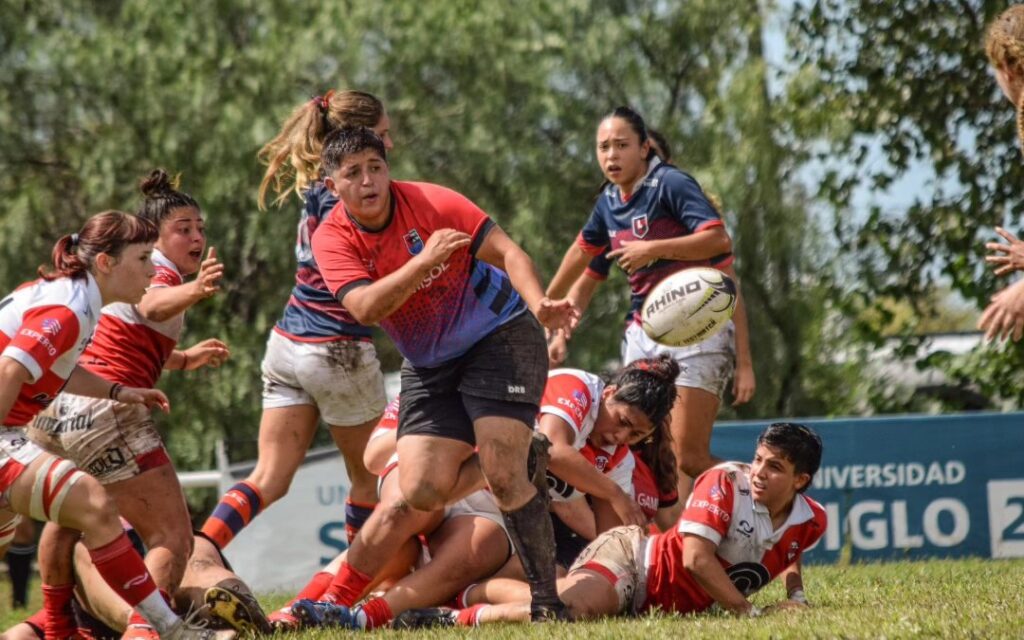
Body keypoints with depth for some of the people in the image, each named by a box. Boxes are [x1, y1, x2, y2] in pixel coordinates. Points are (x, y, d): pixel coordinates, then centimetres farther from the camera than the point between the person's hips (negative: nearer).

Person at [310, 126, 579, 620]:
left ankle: (546, 598, -8)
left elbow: (506, 252, -17)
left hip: (499, 334, -4)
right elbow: (365, 307, -25)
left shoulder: (429, 203, -15)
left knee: (503, 475, -19)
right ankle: (518, 458, 19)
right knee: (421, 492, -8)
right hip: (429, 365, 4)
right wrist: (423, 261, -38)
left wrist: (538, 305, -36)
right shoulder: (331, 240, -9)